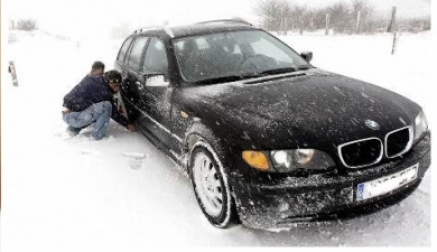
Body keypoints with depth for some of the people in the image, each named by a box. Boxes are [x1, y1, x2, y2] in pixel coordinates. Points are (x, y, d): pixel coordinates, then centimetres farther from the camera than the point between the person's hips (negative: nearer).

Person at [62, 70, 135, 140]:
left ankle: (73, 128, 18)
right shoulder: (103, 90, -14)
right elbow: (113, 112, -5)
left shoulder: (91, 78, 10)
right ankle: (97, 135, -6)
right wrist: (127, 124, 6)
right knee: (106, 106, -15)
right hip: (74, 118, -9)